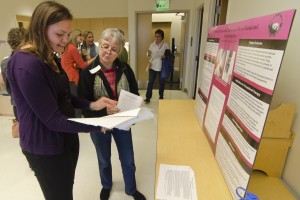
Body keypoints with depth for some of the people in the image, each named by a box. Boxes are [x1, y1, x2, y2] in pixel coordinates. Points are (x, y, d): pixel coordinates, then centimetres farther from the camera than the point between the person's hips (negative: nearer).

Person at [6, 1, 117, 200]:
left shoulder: (49, 58, 5)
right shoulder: (26, 64, -26)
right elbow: (53, 119, -25)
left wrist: (91, 105, -7)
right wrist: (99, 126, -27)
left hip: (66, 138, 9)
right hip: (46, 148, -9)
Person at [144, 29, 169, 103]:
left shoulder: (165, 45, -2)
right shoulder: (152, 44, 3)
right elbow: (149, 56, 6)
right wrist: (148, 54, -17)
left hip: (162, 67, -1)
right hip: (152, 66, 1)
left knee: (162, 82, 12)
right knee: (150, 82, 0)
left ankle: (161, 97, 30)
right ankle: (148, 98, 8)